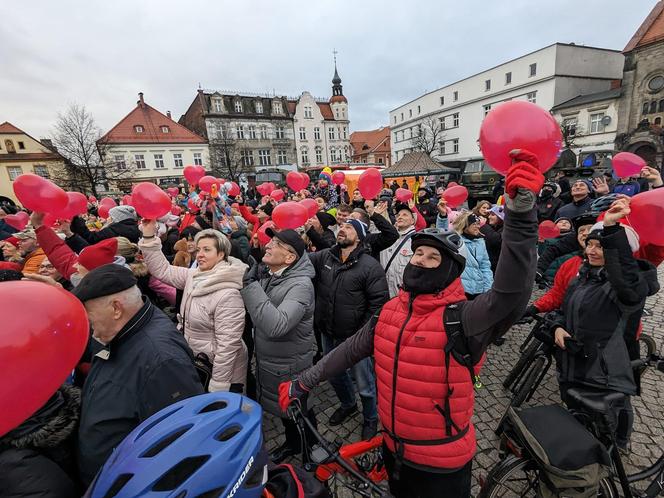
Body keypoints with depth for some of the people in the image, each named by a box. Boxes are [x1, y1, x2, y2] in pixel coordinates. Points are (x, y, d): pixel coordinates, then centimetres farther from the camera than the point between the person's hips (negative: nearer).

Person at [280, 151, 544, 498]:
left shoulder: (461, 320, -25)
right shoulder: (389, 312, -7)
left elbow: (511, 291, -43)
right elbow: (349, 351, 1)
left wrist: (520, 210, -54)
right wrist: (302, 382, 6)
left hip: (442, 462, -5)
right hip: (394, 449, 5)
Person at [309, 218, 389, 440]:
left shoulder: (370, 266, -15)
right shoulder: (324, 256, -1)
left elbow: (379, 302, -14)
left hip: (356, 336, -5)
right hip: (328, 333, 5)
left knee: (364, 383, 13)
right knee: (334, 374, 26)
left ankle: (371, 418, 43)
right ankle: (348, 404, 55)